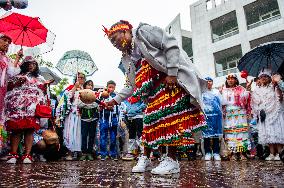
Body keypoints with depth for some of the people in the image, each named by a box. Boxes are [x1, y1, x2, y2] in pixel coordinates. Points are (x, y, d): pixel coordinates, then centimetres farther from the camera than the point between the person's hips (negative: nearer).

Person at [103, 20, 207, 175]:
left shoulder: (144, 31, -3)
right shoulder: (127, 58, 17)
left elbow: (171, 46, -12)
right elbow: (131, 85, 16)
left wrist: (172, 73, -19)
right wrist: (115, 100, 8)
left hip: (172, 80, -7)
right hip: (154, 90, 7)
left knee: (171, 118, -13)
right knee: (151, 121, 3)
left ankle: (172, 160, -6)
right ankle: (145, 158, 13)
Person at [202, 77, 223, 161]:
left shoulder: (216, 92, 17)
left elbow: (221, 103, 12)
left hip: (216, 115, 2)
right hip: (206, 115, -2)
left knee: (216, 134, 2)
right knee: (206, 134, -2)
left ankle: (216, 153, 9)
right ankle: (207, 152, 7)